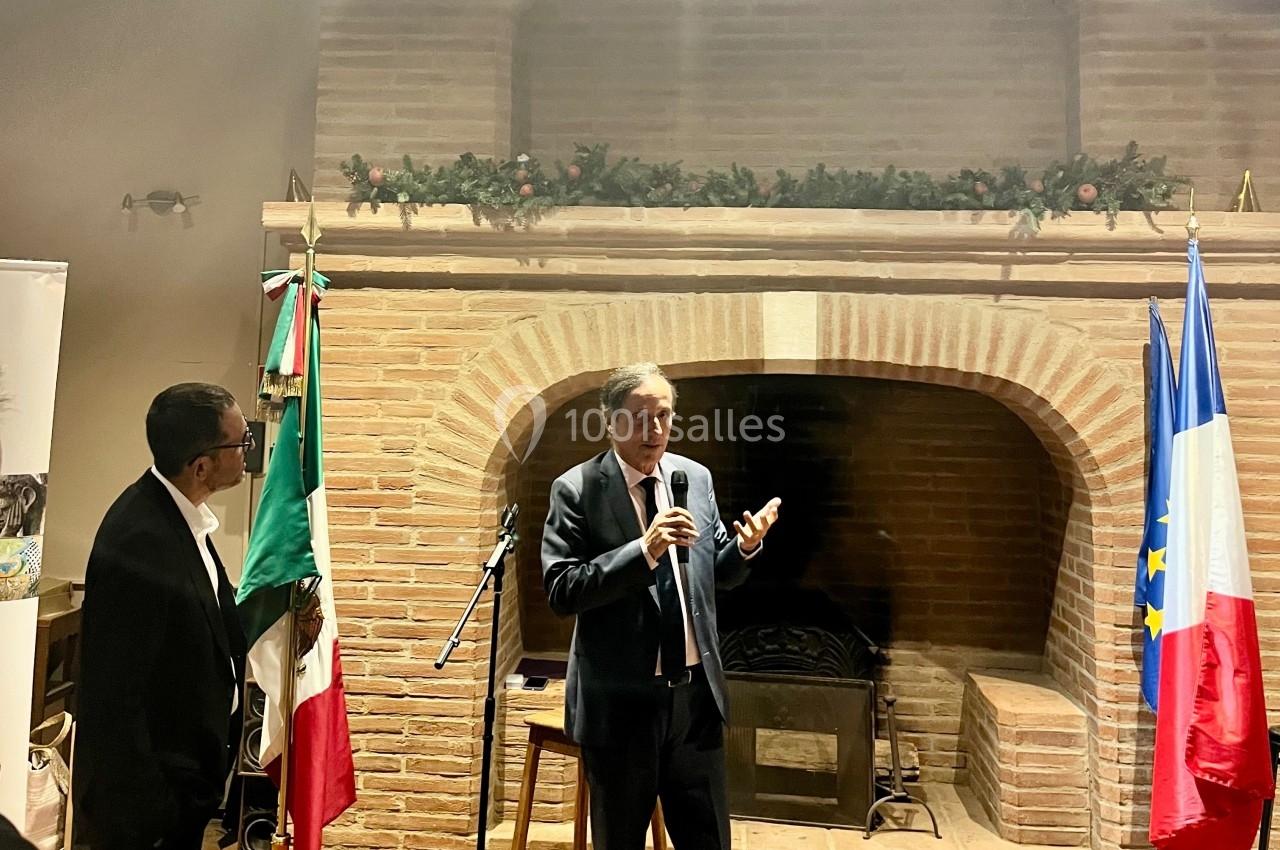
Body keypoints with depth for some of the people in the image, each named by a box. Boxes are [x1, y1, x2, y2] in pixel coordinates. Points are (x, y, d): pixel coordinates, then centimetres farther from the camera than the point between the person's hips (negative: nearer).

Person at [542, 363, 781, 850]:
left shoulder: (696, 477, 4)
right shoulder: (576, 490, -10)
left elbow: (718, 574, 12)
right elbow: (561, 591, -19)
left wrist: (745, 545, -10)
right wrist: (644, 549, -28)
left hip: (696, 693, 4)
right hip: (620, 701, -4)